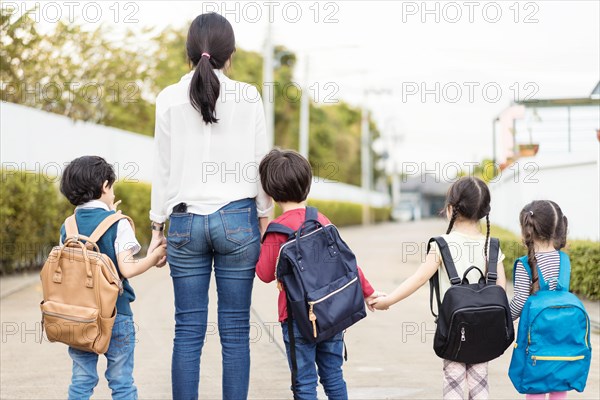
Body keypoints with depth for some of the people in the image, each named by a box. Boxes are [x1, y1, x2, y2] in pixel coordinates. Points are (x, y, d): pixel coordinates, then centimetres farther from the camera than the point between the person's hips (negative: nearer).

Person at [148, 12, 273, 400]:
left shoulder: (169, 99, 2)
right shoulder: (248, 97, -1)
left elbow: (163, 170, 5)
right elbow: (260, 164, 2)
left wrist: (157, 228, 12)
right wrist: (264, 220, 11)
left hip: (186, 221, 1)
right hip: (237, 219, -1)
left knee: (188, 332, 4)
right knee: (235, 332, 3)